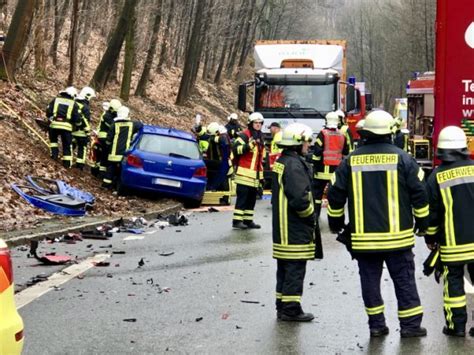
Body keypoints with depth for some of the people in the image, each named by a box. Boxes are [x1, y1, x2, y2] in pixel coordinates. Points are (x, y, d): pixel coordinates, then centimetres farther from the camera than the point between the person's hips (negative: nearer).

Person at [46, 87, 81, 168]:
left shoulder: (56, 100, 10)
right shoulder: (74, 104, 5)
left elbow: (48, 111, 5)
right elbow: (77, 118, 1)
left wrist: (50, 119, 22)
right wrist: (73, 123, 20)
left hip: (54, 125, 1)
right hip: (67, 127, -1)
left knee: (53, 140, 29)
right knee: (67, 145, 10)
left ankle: (54, 153, 13)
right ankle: (67, 163, 10)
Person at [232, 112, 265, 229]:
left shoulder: (260, 137, 19)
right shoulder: (244, 135, -8)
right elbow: (236, 149, -21)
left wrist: (261, 173, 26)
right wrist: (250, 145, -32)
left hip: (255, 174, 8)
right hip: (244, 173, -8)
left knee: (252, 197, 11)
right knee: (242, 197, -9)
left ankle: (248, 220, 17)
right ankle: (237, 220, -7)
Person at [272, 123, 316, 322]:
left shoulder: (280, 162, 13)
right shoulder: (294, 165, -19)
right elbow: (300, 198, -26)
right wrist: (311, 216, -9)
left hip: (283, 229, 10)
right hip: (296, 230, -10)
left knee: (285, 268, 15)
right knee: (295, 268, -4)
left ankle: (282, 306, 21)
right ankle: (291, 309, -1)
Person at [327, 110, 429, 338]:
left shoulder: (351, 161, 1)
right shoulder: (402, 158, -4)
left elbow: (336, 195, 5)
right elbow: (419, 193, -2)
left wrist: (335, 222, 19)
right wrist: (422, 223, 10)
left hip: (363, 235, 2)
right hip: (397, 234, -1)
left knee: (370, 279, 10)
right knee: (404, 279, 6)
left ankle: (376, 324, 12)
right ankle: (410, 324, 8)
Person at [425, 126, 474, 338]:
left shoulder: (437, 177, -6)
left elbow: (431, 212, -1)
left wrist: (430, 238, 12)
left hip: (453, 243, -2)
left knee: (454, 282, 7)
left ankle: (456, 324, 8)